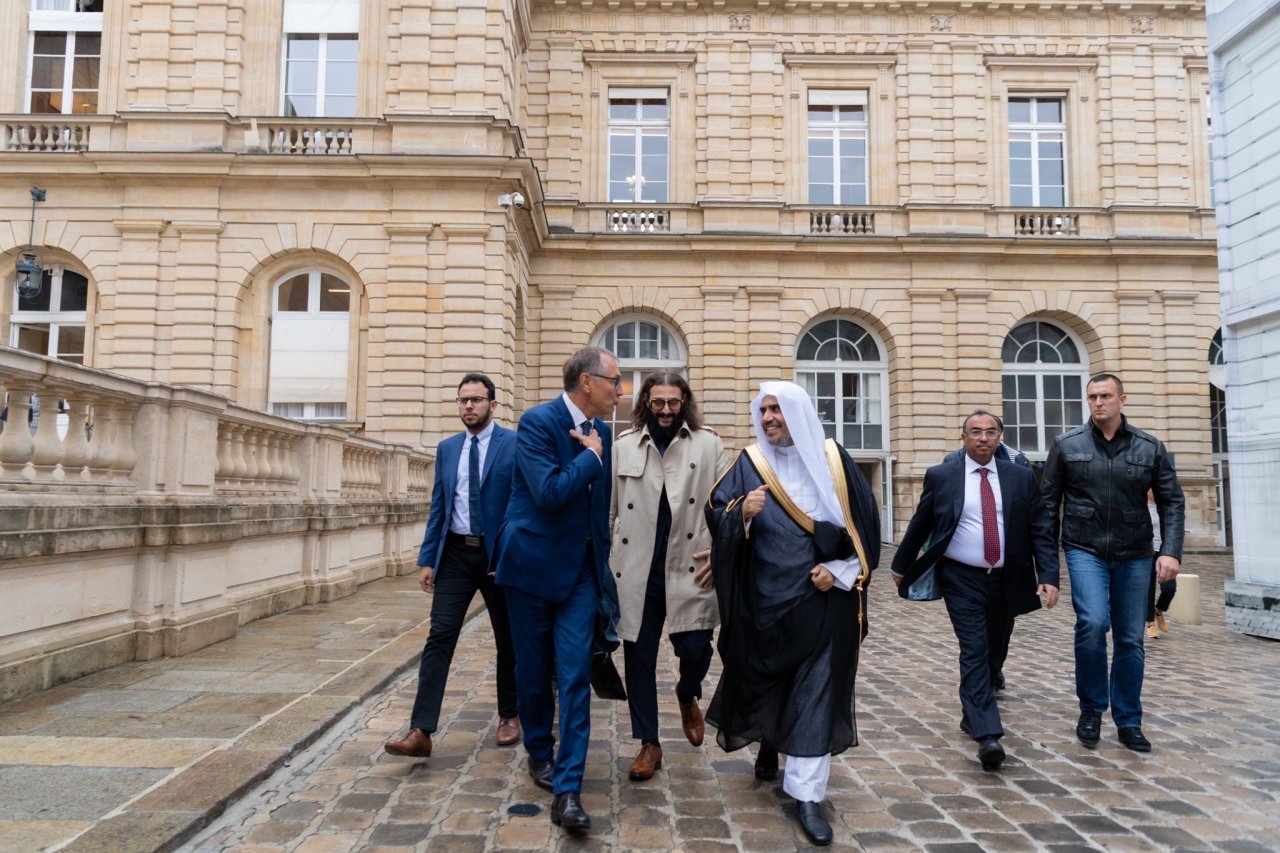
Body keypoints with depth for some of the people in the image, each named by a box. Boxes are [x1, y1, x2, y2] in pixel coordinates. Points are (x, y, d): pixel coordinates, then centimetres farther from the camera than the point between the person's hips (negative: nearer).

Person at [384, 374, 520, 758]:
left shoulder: (515, 444, -5)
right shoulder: (446, 448, 8)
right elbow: (438, 507, 9)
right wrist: (427, 558, 4)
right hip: (455, 554, 3)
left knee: (508, 639, 11)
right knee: (439, 637, -5)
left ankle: (509, 715, 30)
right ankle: (421, 731, -4)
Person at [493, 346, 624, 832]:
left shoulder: (602, 432, 6)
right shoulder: (537, 421, -15)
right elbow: (550, 491, -28)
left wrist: (603, 556, 15)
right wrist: (590, 455, -16)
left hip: (581, 567, 4)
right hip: (533, 563, -4)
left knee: (575, 675, -4)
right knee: (533, 670, 11)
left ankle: (567, 790, 1)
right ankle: (539, 753, 36)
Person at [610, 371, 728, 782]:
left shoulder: (708, 444, 4)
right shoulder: (623, 446, 7)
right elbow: (607, 507, 9)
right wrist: (600, 556, 6)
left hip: (689, 570, -1)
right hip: (636, 572, 1)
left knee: (695, 649, -3)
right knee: (638, 658, 7)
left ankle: (687, 695, 35)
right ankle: (649, 743, 23)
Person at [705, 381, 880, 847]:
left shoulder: (833, 459, 0)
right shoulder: (749, 463, 0)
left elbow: (864, 519, 3)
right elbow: (715, 514, -8)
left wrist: (839, 569, -7)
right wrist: (742, 513, -29)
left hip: (822, 598, 0)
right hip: (764, 597, 1)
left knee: (816, 690, 0)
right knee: (762, 675, 14)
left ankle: (806, 795, 9)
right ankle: (769, 742, 45)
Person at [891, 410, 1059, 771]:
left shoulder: (1022, 477, 4)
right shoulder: (940, 476, -2)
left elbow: (1041, 530, 2)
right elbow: (919, 525, 7)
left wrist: (1049, 576, -8)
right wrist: (901, 566, 14)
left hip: (1006, 580, 3)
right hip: (962, 581, -3)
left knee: (994, 655, 14)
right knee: (974, 653, -11)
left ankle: (973, 715, 35)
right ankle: (988, 735, -13)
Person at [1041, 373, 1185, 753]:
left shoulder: (1150, 448, 2)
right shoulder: (1066, 445, -1)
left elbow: (1172, 502, 3)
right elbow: (1049, 501, 3)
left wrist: (1171, 550, -9)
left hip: (1134, 555, 2)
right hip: (1085, 550, -2)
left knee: (1130, 639, 7)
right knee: (1092, 623, -19)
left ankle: (1129, 722, 22)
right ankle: (1091, 708, 4)